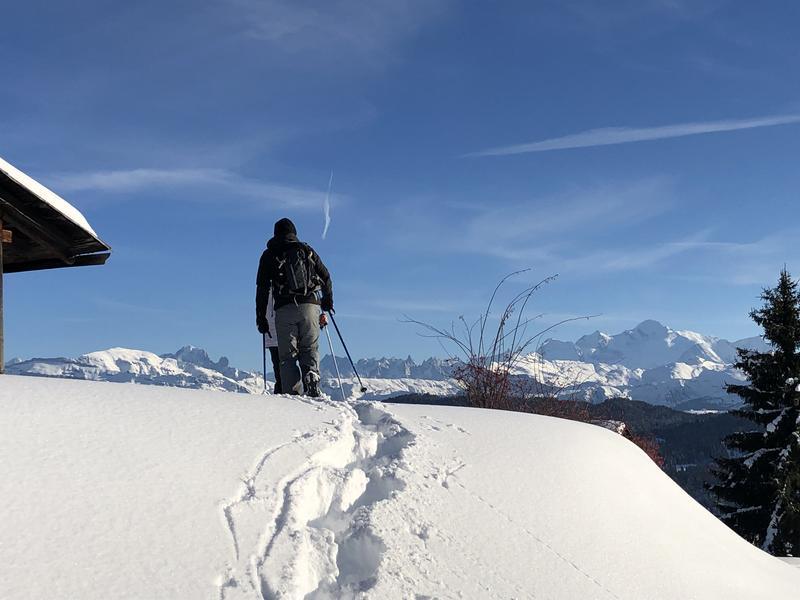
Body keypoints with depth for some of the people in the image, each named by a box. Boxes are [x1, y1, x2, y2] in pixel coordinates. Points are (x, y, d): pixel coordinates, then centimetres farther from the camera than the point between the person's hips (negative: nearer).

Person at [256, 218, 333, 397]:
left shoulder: (269, 255, 11)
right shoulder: (306, 250, 15)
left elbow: (262, 288, 6)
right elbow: (325, 276, 16)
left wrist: (261, 317, 9)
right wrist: (328, 300, 30)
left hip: (284, 310, -1)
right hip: (310, 305, 1)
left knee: (287, 355, 3)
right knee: (310, 348, 9)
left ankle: (292, 393, -12)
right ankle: (311, 375, -20)